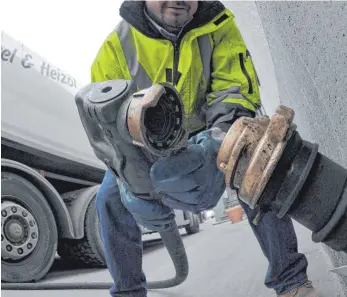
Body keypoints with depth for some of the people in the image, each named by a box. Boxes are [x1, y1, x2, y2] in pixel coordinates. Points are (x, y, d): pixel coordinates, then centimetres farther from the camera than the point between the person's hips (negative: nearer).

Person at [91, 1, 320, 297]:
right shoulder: (117, 45, -20)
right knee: (110, 198, -15)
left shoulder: (217, 24, -20)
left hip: (208, 133, -1)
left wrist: (220, 142, -45)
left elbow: (236, 89, -24)